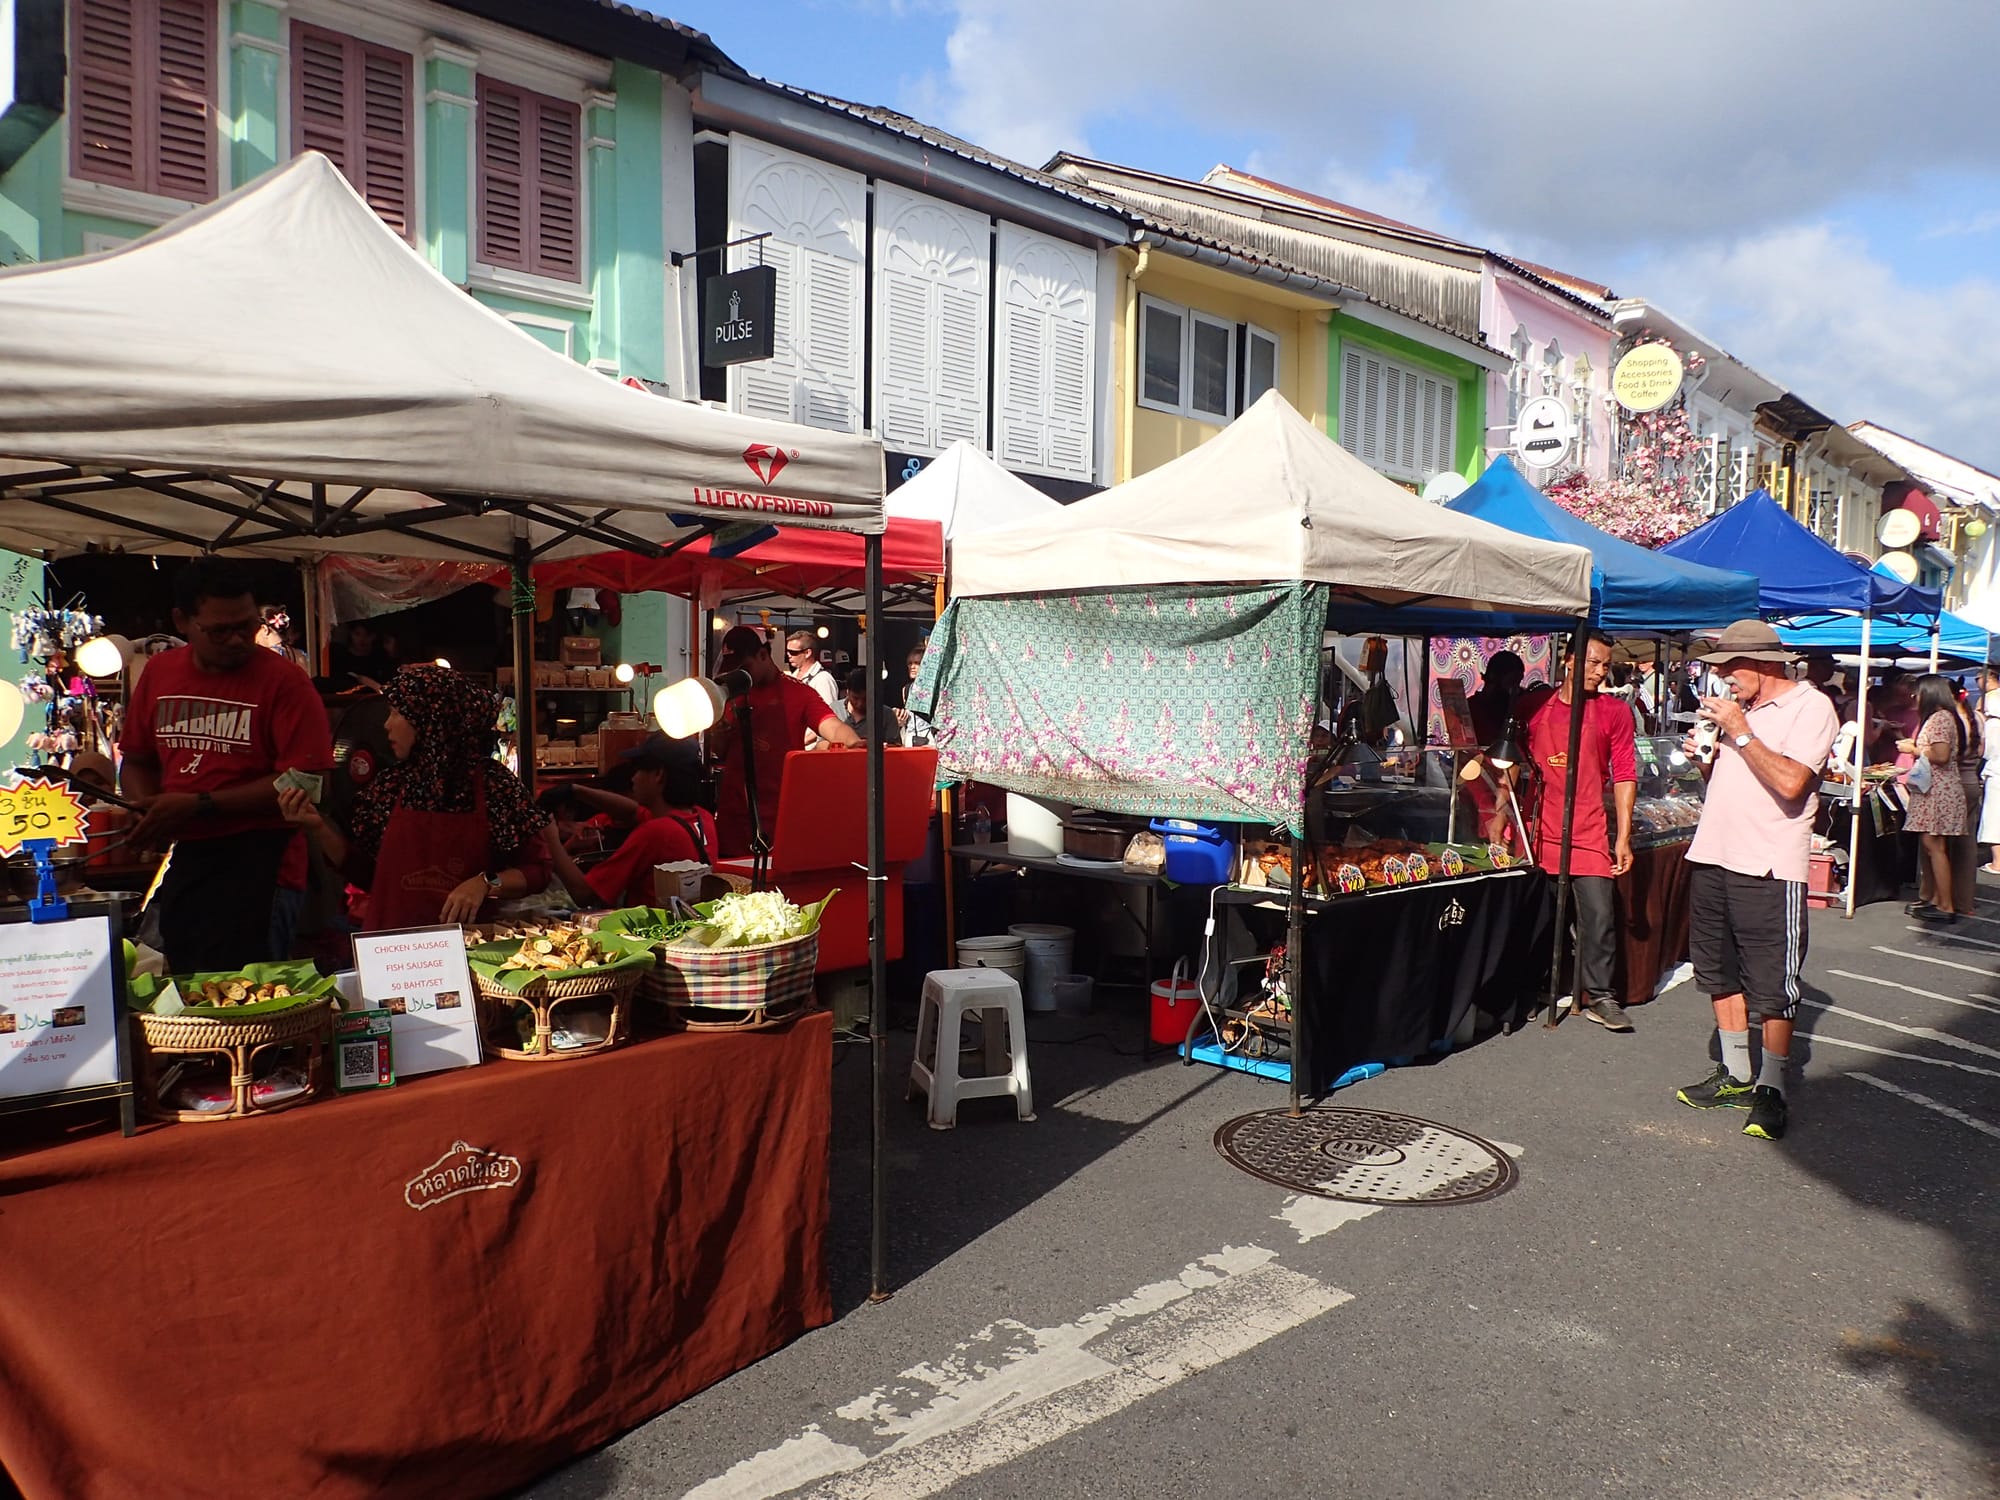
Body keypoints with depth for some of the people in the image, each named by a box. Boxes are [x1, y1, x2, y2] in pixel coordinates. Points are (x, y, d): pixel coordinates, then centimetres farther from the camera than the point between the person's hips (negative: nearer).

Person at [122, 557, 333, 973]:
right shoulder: (159, 673, 9)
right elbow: (137, 760, 21)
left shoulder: (283, 680, -10)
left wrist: (199, 805, -17)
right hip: (183, 857, 7)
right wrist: (148, 810, 0)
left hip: (258, 861, -6)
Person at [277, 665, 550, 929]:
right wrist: (318, 827, 6)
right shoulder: (389, 786, 8)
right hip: (391, 940, 3)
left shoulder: (496, 785, -3)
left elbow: (536, 870, 2)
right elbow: (365, 873, 16)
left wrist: (486, 883, -13)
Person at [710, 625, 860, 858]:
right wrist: (719, 735, -3)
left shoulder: (797, 693, -1)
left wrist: (854, 744, -37)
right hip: (733, 810, 4)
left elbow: (832, 728, -16)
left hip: (780, 813, -4)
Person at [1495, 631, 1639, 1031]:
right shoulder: (1532, 704, 6)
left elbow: (1624, 776, 2)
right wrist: (1500, 813, 7)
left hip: (1588, 833, -1)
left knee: (1599, 915, -5)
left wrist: (1623, 837, -3)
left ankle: (1597, 994, 9)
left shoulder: (1614, 712, 3)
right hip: (1538, 830, 1)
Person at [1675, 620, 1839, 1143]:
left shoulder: (1811, 707, -7)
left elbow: (1790, 783, -20)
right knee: (1721, 974, 14)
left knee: (1772, 987, -2)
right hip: (1712, 857, 8)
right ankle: (1735, 1076, 26)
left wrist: (1740, 732, -15)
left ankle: (1771, 1089, 9)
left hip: (1768, 868, -8)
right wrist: (1702, 754, 3)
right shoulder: (1738, 708, 15)